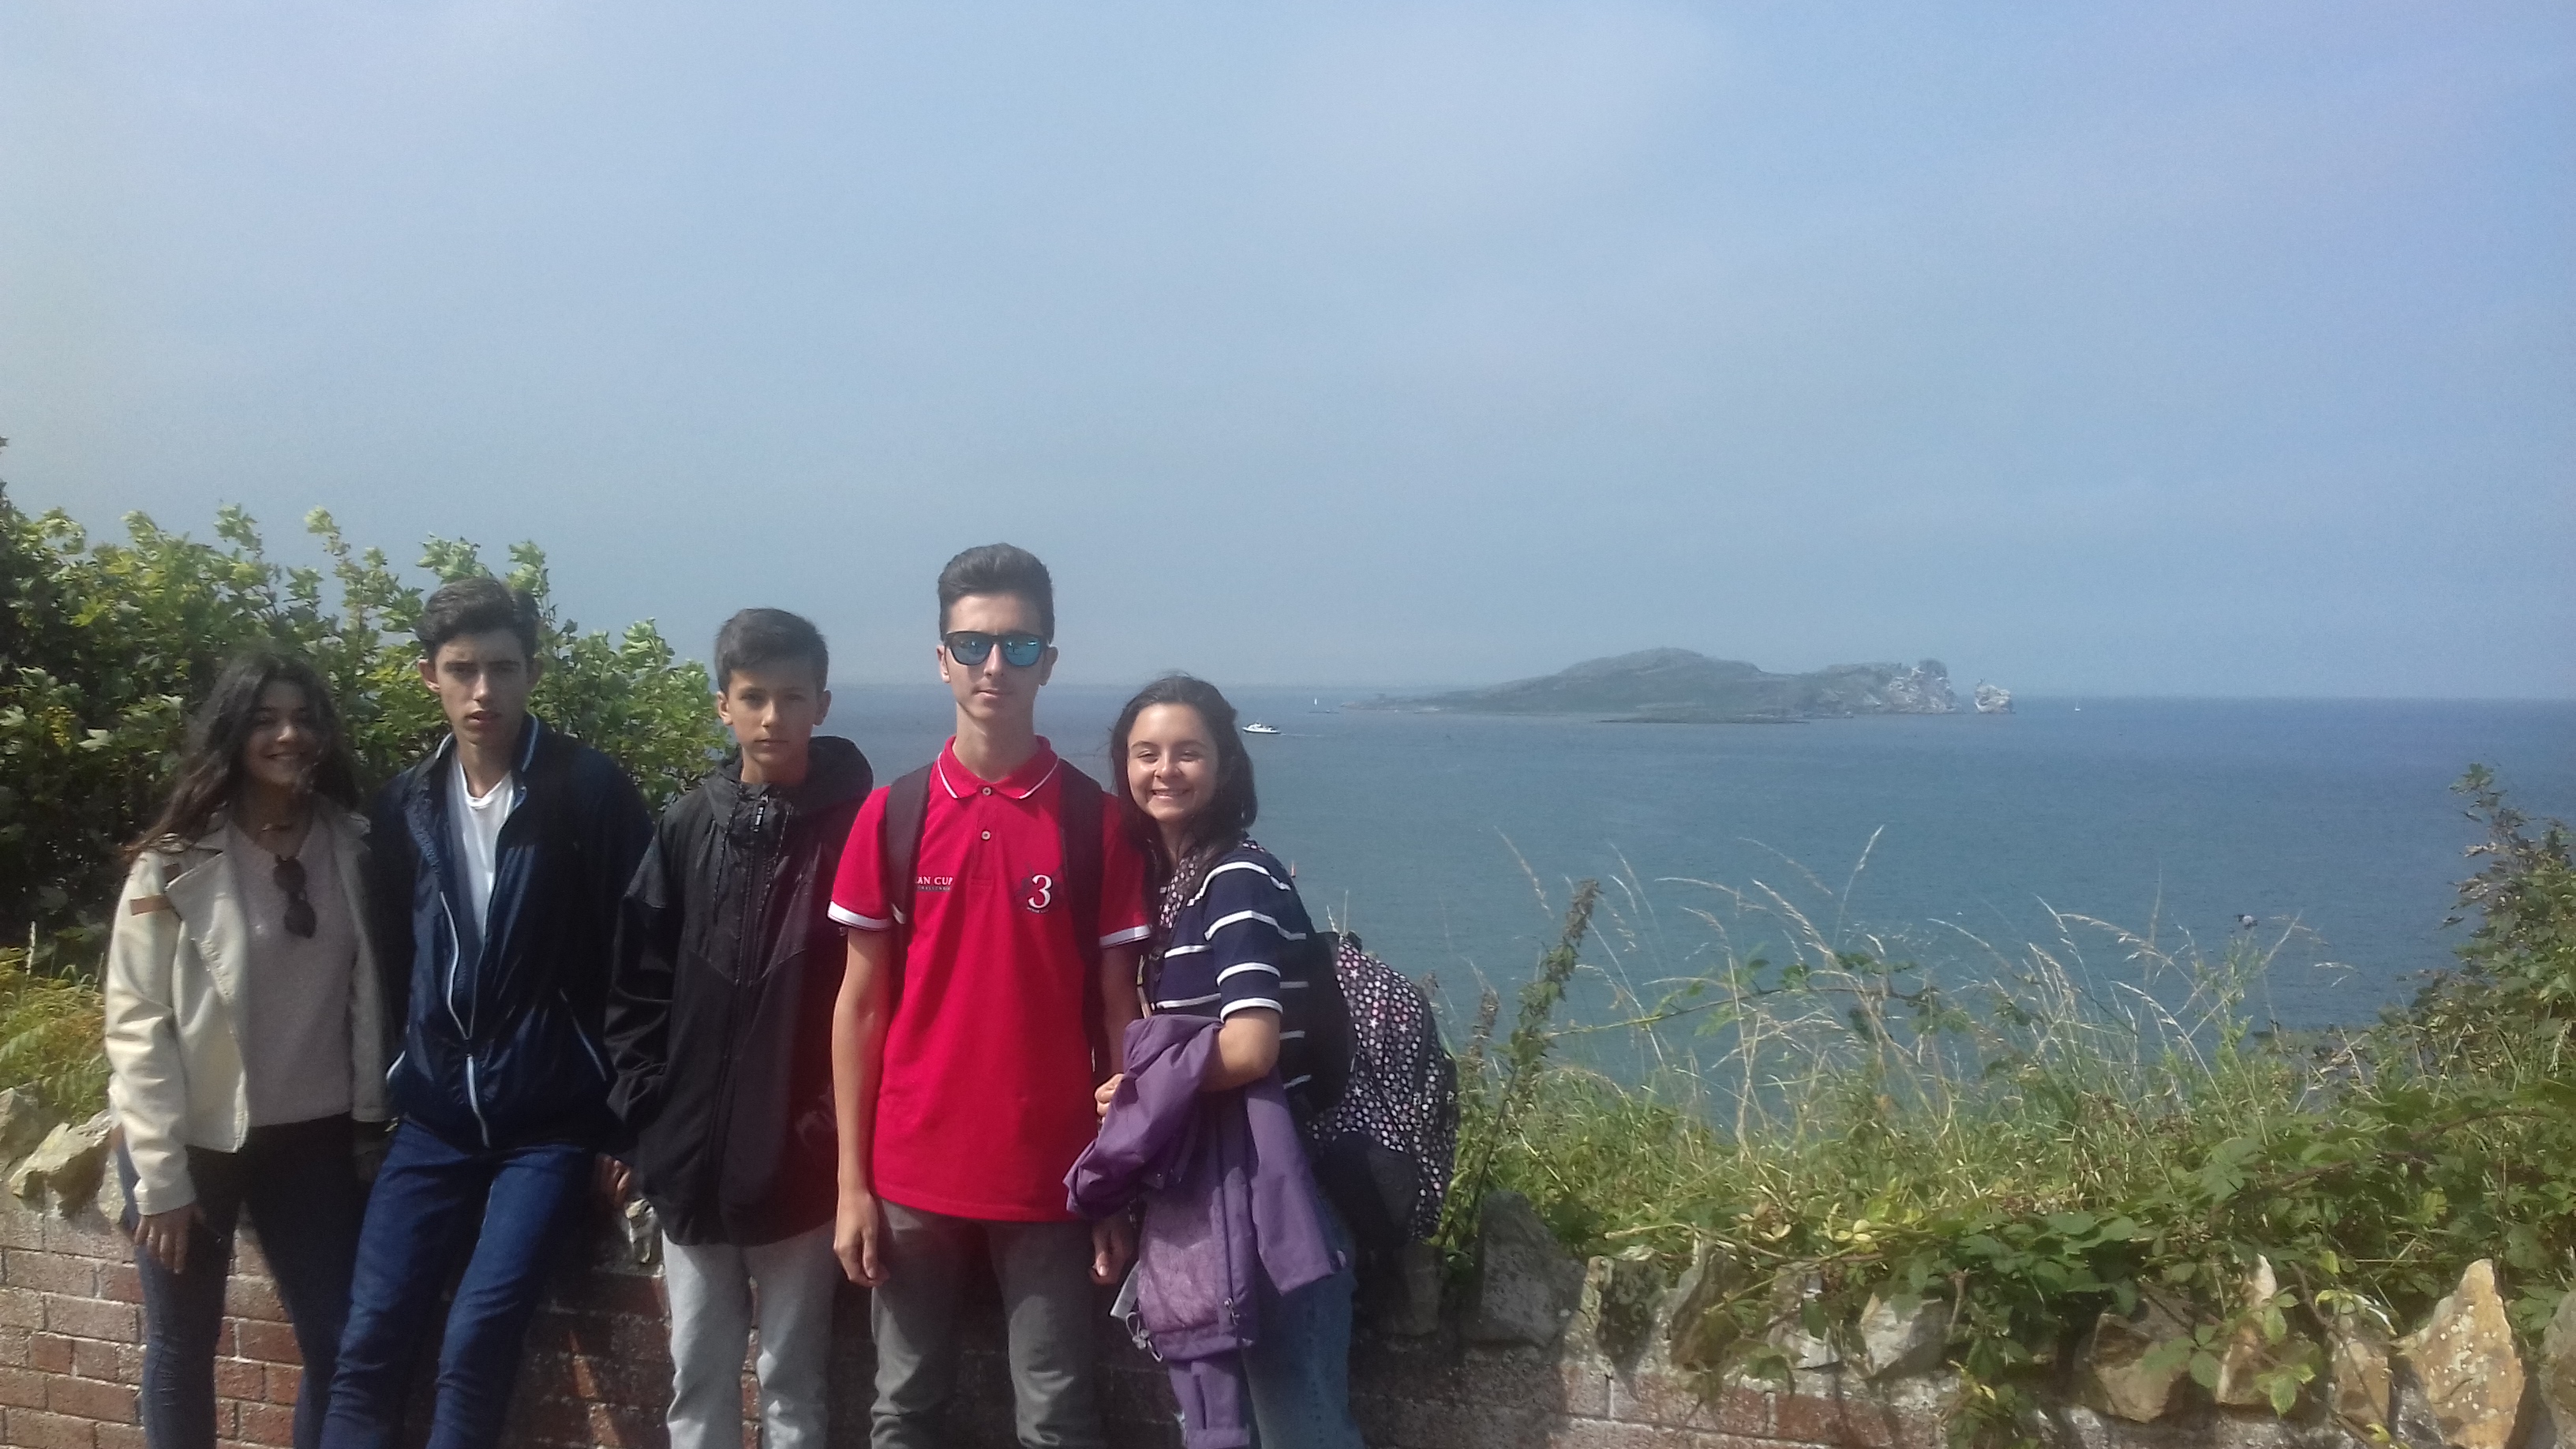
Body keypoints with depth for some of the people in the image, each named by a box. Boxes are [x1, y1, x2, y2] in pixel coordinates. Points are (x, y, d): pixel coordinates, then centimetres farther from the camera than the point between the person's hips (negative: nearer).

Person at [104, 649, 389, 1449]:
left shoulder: (354, 848, 0)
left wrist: (371, 1119, 4)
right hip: (195, 1139, -2)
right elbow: (136, 1024, -9)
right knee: (182, 1347, 12)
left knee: (340, 1344, 4)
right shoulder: (175, 862, -9)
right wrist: (160, 1174, -11)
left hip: (313, 1137, 2)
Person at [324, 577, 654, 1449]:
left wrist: (628, 1116, -7)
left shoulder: (590, 791, -9)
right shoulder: (404, 803, 5)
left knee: (478, 1341, -13)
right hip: (434, 1119, 4)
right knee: (371, 1340, 0)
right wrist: (404, 1079, 12)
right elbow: (390, 956, 14)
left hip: (551, 1121, -4)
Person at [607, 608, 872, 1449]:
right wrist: (645, 1108, 1)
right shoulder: (688, 826, 5)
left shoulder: (855, 824, -5)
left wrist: (844, 1111, -12)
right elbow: (636, 982, 7)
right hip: (692, 1153, 3)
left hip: (801, 1158, -3)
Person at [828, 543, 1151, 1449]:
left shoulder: (1096, 820, -3)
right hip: (913, 1172, 1)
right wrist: (852, 1181, 0)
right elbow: (861, 1004, 3)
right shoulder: (893, 813, 0)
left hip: (1050, 1176, -1)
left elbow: (1117, 1010, 0)